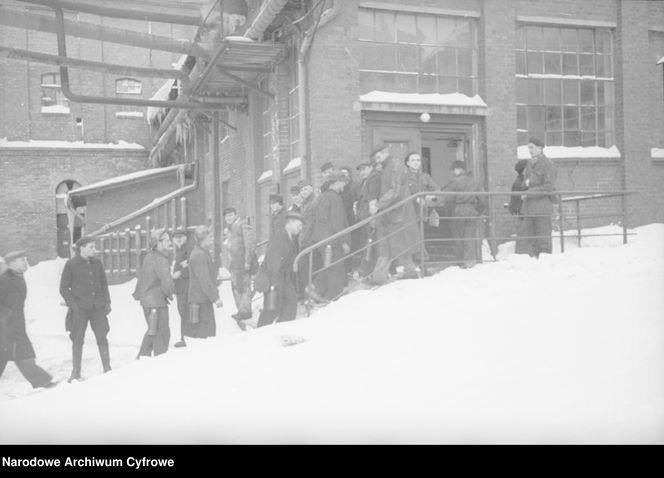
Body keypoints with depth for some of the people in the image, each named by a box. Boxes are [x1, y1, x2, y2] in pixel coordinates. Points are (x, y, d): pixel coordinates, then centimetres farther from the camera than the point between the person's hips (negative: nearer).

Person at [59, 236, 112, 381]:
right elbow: (64, 288, 0)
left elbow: (104, 284, 17)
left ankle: (107, 369, 11)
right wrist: (72, 304, -10)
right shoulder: (71, 264, -3)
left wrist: (107, 302, 9)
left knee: (102, 338, 2)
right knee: (77, 340, 3)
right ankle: (76, 373, 14)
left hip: (98, 307, 3)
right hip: (80, 309, -3)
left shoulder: (97, 263, 8)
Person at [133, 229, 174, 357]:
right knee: (162, 333, 1)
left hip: (146, 300, 9)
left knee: (152, 331, 23)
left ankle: (142, 357, 30)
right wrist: (169, 293, -7)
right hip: (156, 302, -9)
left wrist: (137, 294, 28)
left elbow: (141, 276, 19)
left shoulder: (148, 257, 9)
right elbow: (167, 282, -26)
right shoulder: (160, 260, -20)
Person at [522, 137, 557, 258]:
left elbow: (549, 186, -13)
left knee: (543, 237, -3)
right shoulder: (530, 163, 16)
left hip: (542, 204, -7)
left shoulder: (547, 164, -7)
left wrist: (531, 191, -15)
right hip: (529, 206, 7)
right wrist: (527, 182, 3)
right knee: (530, 235, 8)